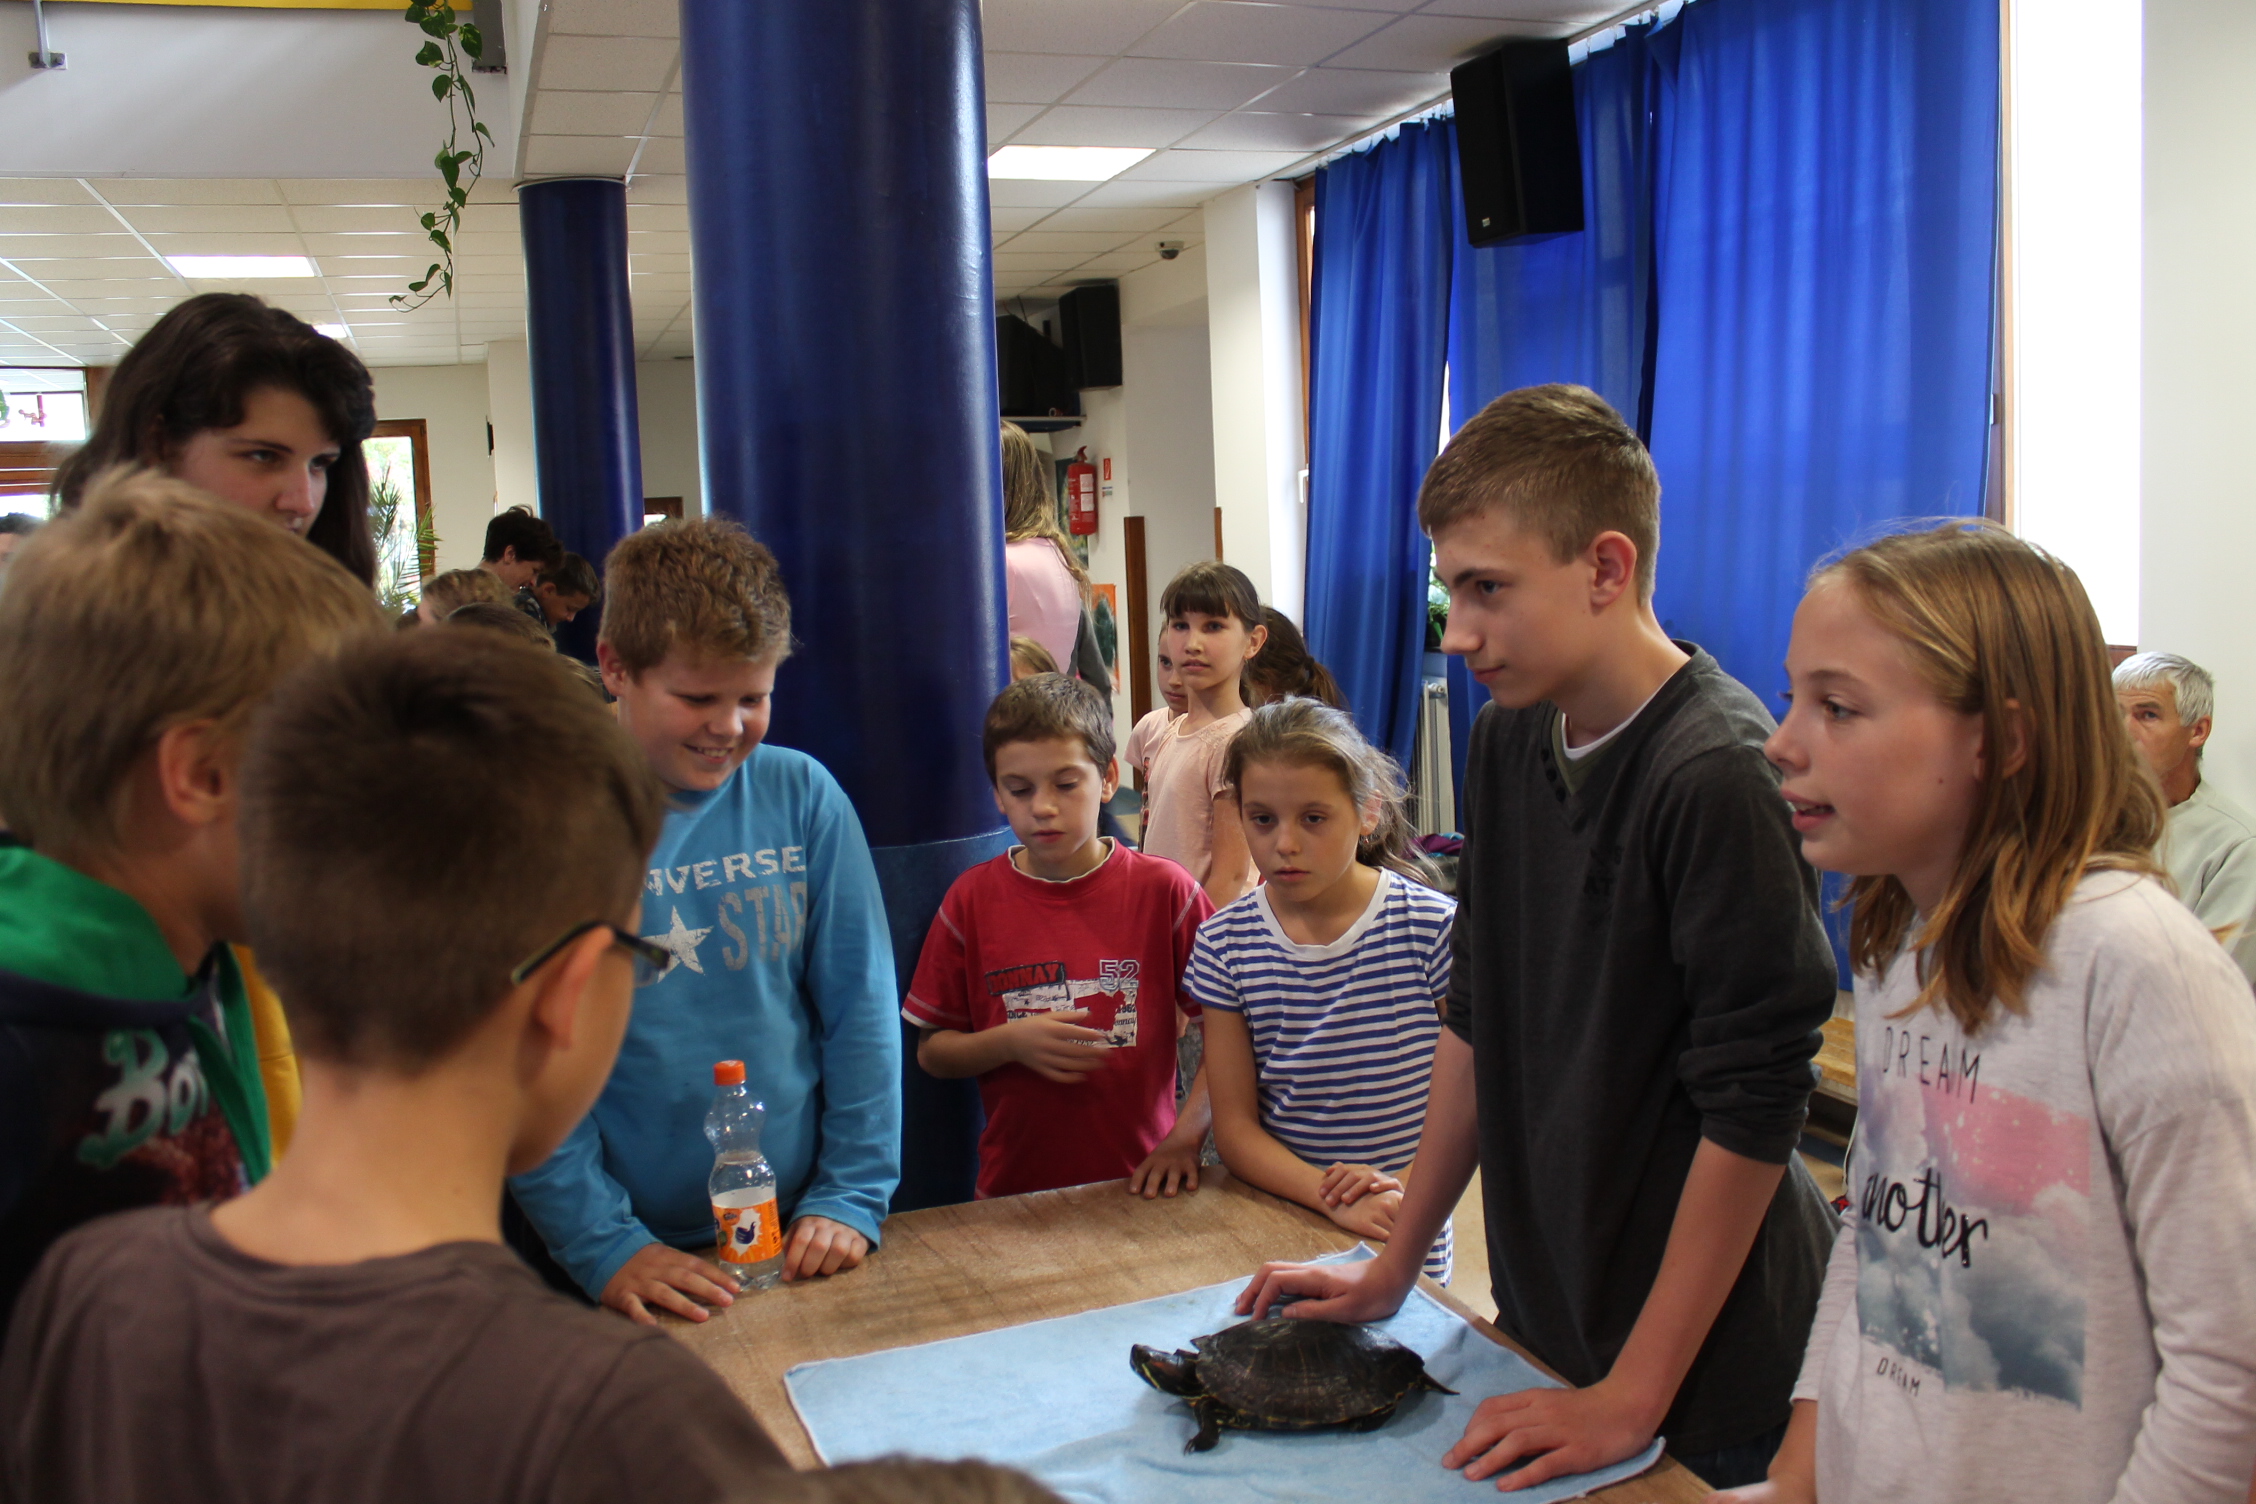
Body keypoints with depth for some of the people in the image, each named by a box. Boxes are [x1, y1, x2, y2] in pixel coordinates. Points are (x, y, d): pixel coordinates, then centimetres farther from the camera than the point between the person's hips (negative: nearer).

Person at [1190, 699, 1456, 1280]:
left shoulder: (1433, 928, -10)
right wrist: (1331, 1196, -19)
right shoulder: (1225, 945, -4)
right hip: (1276, 1225, 2)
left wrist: (1408, 1187, -20)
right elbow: (1235, 1127, -4)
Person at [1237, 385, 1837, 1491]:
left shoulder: (1719, 775, -23)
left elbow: (1752, 1110, -21)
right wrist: (1394, 1267, 9)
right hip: (1542, 1317, 7)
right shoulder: (1509, 739, 1)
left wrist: (1630, 1397, -17)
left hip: (1708, 1375, -6)